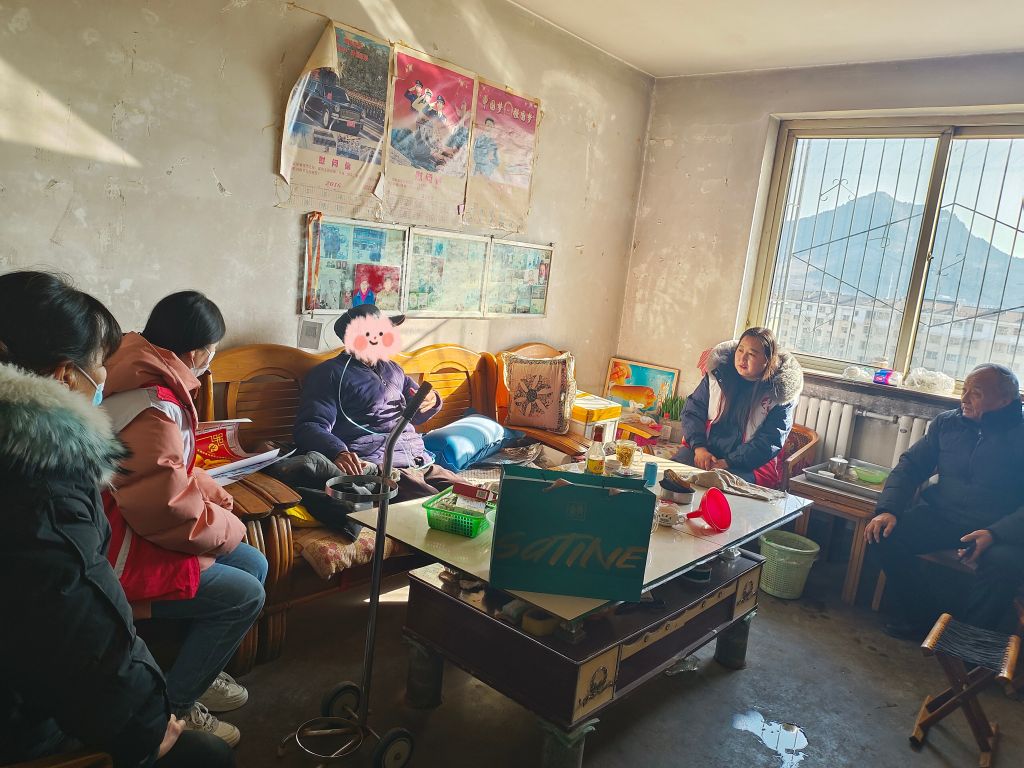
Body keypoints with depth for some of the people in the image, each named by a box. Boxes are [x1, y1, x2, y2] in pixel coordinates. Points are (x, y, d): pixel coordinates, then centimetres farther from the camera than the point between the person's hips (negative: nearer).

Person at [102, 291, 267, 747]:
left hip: (129, 529, 10)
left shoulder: (142, 376, 2)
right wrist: (229, 528, -11)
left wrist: (214, 494, 4)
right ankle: (173, 706, 9)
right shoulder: (153, 411, -31)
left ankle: (198, 673, 26)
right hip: (122, 560, -10)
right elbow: (169, 510, -29)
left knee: (254, 566, 10)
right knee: (245, 595, -7)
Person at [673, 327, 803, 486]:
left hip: (750, 465, -3)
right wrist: (699, 447, -11)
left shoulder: (780, 394, -4)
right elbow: (692, 411, 6)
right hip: (706, 449, 3)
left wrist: (728, 462, -20)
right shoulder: (718, 373, 5)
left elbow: (769, 442, -10)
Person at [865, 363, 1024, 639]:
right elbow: (910, 466, 7)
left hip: (998, 529, -3)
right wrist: (887, 509, -10)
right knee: (886, 535, -21)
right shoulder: (947, 423, 8)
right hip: (941, 515, 4)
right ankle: (920, 616, 0)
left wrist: (996, 533, -28)